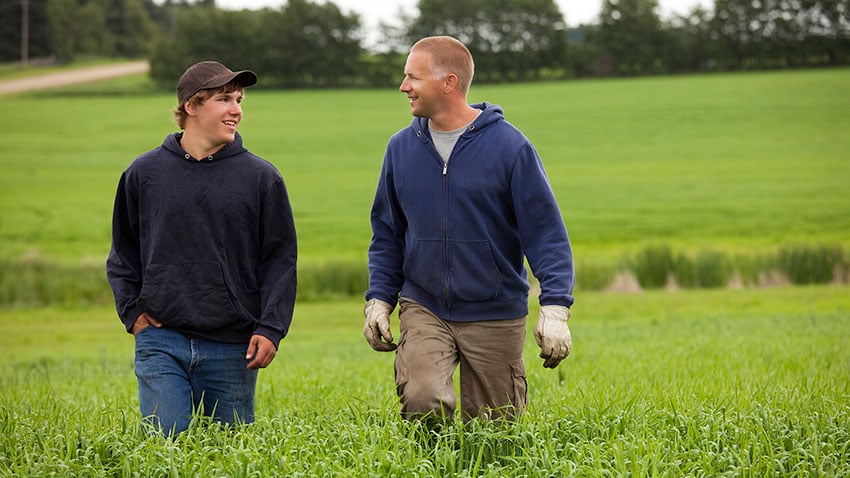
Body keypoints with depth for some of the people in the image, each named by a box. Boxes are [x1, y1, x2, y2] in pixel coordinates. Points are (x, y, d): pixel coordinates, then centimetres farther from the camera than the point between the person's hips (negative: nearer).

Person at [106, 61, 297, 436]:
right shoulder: (144, 173, 7)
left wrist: (270, 328, -6)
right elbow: (123, 255, 16)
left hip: (232, 348, 0)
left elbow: (280, 261, 4)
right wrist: (132, 312, 4)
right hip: (161, 340, 0)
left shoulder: (262, 178, 4)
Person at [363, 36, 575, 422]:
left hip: (495, 317, -2)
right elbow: (387, 235, 15)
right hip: (423, 309, 2)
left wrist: (554, 309, -16)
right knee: (423, 401, -21)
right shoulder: (401, 148, 5)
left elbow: (547, 235, -7)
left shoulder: (509, 146, -7)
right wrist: (378, 300, 4)